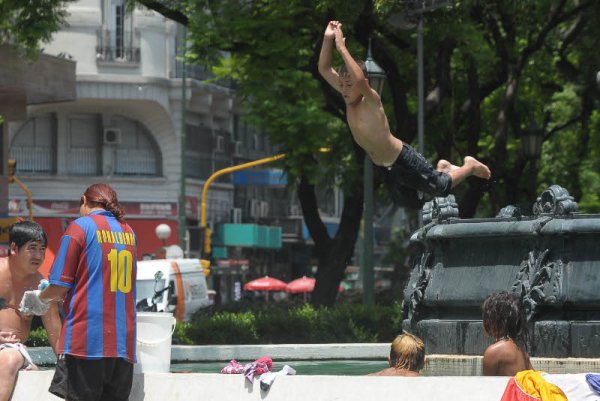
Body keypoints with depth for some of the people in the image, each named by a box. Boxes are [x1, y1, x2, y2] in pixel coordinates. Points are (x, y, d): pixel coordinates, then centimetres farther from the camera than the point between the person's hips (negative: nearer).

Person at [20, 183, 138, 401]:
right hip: (123, 341, 5)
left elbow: (61, 285, -4)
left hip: (86, 339, -5)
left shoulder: (80, 227, -1)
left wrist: (39, 299, 17)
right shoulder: (128, 232, 15)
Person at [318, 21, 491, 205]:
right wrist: (328, 40, -23)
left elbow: (359, 80, -51)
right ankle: (442, 168, 46)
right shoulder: (349, 98, -7)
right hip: (384, 167, 8)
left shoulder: (371, 100, -28)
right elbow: (324, 69, -8)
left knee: (442, 187, 7)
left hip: (403, 159, -8)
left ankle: (470, 166, 32)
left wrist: (342, 48, -50)